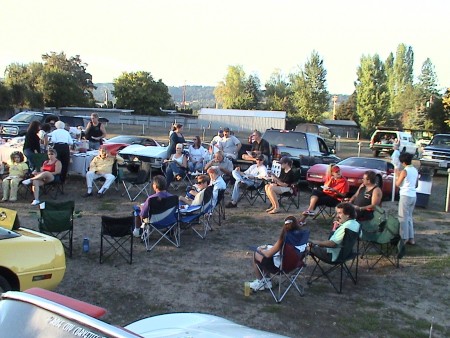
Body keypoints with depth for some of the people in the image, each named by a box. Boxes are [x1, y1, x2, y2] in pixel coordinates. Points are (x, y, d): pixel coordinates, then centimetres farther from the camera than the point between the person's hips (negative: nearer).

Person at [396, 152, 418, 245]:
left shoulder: (404, 171, -14)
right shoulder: (415, 170, 7)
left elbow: (397, 184, -7)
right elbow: (416, 185, 15)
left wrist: (398, 176, 7)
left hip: (405, 196, -7)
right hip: (413, 196, 7)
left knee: (403, 217, 0)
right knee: (409, 217, 17)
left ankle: (404, 238, 1)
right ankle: (411, 238, 20)